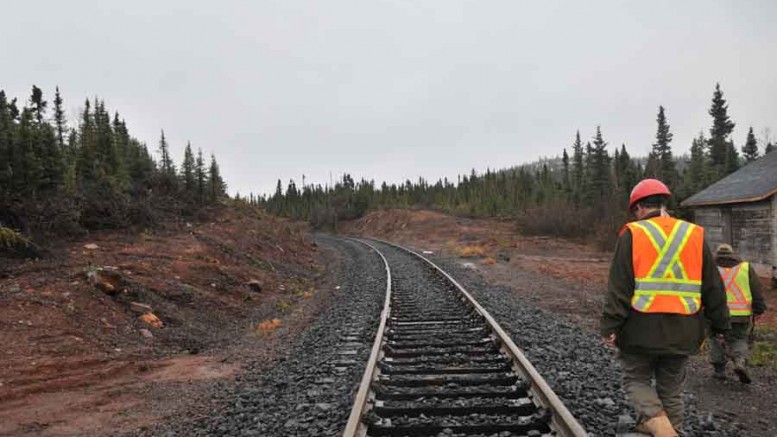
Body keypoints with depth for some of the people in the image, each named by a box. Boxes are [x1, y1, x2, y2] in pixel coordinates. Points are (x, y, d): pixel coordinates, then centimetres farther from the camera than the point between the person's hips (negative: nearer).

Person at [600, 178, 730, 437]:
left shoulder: (632, 234, -6)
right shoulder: (694, 235, 5)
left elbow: (618, 287, -11)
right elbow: (713, 287, 9)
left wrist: (609, 327, -9)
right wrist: (720, 324, 18)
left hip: (641, 330, -3)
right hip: (681, 331, 4)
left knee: (636, 380, 13)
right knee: (671, 388, 17)